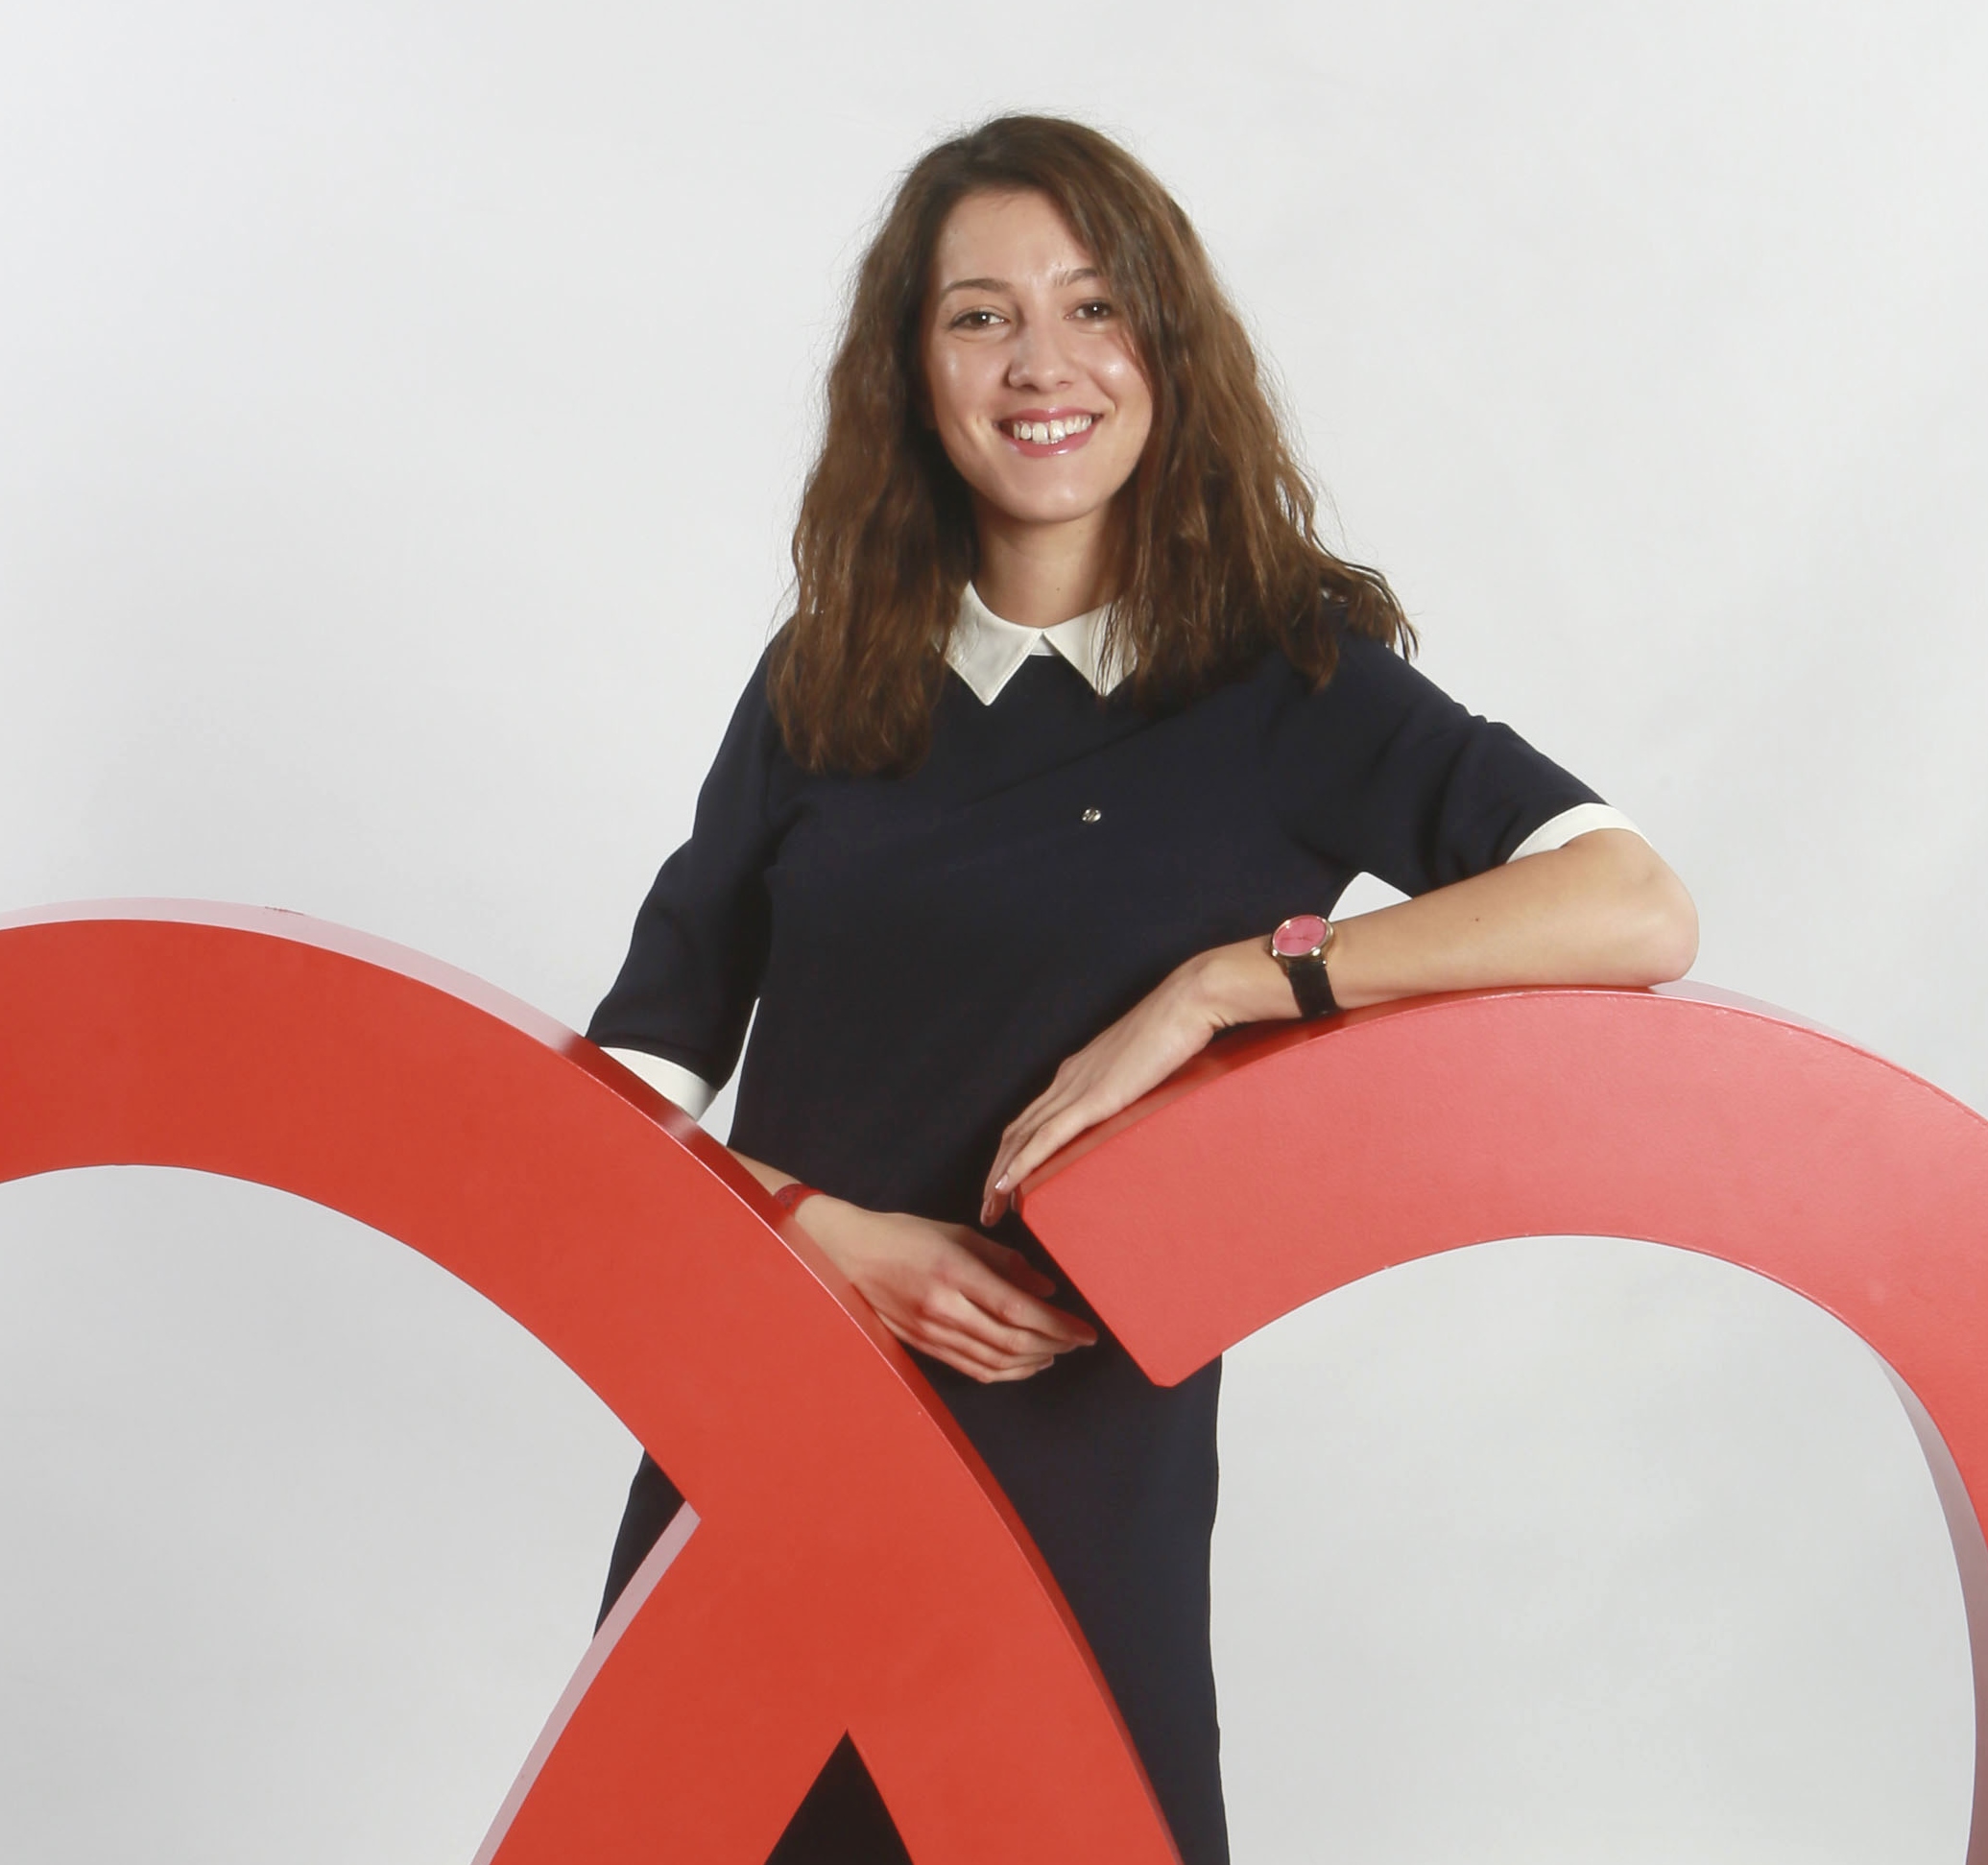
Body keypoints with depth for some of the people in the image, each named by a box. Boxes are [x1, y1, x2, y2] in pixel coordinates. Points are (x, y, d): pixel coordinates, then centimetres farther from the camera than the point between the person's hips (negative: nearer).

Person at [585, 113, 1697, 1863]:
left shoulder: (1285, 680, -4)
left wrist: (1210, 987, -22)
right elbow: (633, 1078, 5)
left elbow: (1638, 912, -19)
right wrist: (830, 1237, -13)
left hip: (1080, 1477, -3)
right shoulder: (821, 685, 6)